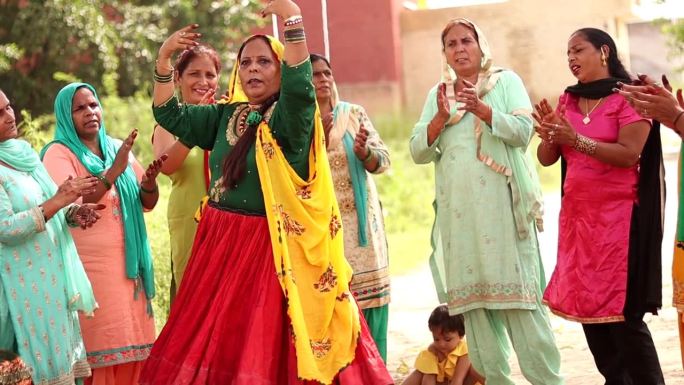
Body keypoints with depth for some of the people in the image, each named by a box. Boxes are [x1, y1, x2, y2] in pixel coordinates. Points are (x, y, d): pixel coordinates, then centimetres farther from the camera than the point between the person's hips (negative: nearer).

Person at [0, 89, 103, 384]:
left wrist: (73, 214, -3)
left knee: (65, 355, 12)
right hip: (27, 284, -8)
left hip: (57, 273, 8)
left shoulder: (24, 150, 9)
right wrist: (58, 201, -24)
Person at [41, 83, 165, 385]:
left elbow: (148, 203, 14)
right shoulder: (59, 153, -4)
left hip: (128, 262, 6)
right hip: (90, 266, -5)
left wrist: (149, 181, -9)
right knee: (102, 348, -7)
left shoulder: (118, 148, 12)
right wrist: (113, 172, -24)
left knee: (133, 340, 5)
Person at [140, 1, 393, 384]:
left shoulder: (289, 118, -8)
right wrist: (165, 58, 2)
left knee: (266, 349, -2)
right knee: (214, 347, 13)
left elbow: (300, 85, -28)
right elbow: (170, 114, 14)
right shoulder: (227, 116, 11)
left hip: (271, 250, -6)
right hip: (220, 246, 6)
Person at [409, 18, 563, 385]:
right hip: (458, 211, 4)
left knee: (516, 291, -9)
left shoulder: (506, 81, 6)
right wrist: (440, 118, -9)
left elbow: (523, 131, -8)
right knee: (471, 295, 2)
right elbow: (418, 152, 8)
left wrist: (481, 109, -22)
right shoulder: (437, 94, 15)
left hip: (502, 204, -4)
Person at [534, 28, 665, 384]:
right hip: (577, 216, 6)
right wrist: (549, 135, -10)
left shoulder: (627, 98, -6)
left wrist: (576, 139, -22)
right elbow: (546, 159, 11)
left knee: (622, 314, -10)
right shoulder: (567, 101, 11)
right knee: (587, 307, 6)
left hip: (617, 217, -6)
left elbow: (629, 154, -16)